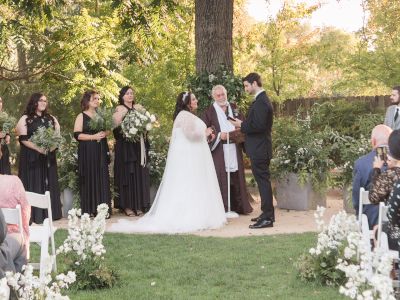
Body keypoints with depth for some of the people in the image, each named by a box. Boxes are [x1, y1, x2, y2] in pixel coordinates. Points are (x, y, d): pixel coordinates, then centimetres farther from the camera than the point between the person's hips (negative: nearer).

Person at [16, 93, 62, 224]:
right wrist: (39, 148, -20)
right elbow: (23, 139, -9)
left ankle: (49, 213, 10)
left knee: (49, 184, 5)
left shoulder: (51, 119, 13)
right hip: (31, 157, -5)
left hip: (49, 157, 5)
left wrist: (53, 146, -9)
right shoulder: (25, 119, -2)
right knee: (33, 184, -4)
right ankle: (34, 215, -2)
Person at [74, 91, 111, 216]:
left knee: (102, 179, 0)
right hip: (87, 152, -4)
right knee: (89, 179, -5)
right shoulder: (81, 116, 0)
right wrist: (94, 137, -15)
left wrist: (105, 133, 0)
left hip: (101, 151, 4)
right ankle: (89, 210, -1)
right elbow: (77, 135, -8)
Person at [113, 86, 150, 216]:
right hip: (125, 146, -6)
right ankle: (127, 206, -2)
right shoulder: (120, 109, -3)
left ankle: (139, 204, 9)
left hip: (138, 146, 6)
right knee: (127, 174, -5)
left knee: (139, 174, 4)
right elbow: (116, 126, -13)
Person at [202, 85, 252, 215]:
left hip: (234, 149, 4)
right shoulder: (209, 111, 1)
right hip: (219, 151, -4)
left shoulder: (234, 108, 13)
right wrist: (219, 135, -15)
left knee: (236, 177, 6)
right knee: (221, 178, -7)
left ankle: (239, 206, 13)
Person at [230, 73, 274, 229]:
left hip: (259, 150, -11)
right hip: (259, 148, 11)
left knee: (263, 182, -7)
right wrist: (243, 124, 9)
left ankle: (267, 218, -4)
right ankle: (267, 214, 24)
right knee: (263, 181, 16)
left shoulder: (261, 102, -18)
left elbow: (258, 126, -24)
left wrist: (242, 125, -12)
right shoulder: (262, 99, 15)